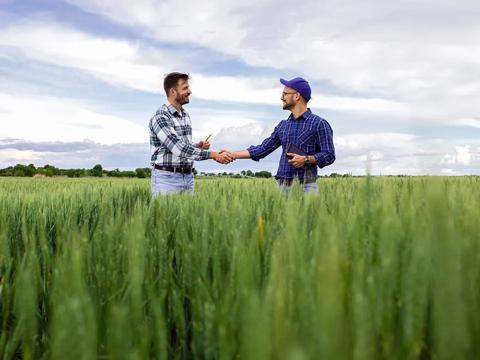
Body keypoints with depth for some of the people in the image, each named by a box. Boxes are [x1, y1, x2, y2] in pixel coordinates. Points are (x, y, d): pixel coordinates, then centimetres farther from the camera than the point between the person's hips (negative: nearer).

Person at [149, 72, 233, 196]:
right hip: (166, 178, -7)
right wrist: (213, 154, -25)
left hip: (188, 177, 7)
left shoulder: (185, 116, 12)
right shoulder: (160, 118, -14)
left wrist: (198, 146, 0)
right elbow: (179, 148, -23)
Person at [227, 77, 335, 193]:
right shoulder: (282, 125, 17)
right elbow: (263, 149, 18)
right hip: (283, 185, 5)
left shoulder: (319, 123, 0)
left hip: (305, 185, -5)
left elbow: (329, 155, -2)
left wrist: (306, 159, -15)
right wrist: (233, 155, 14)